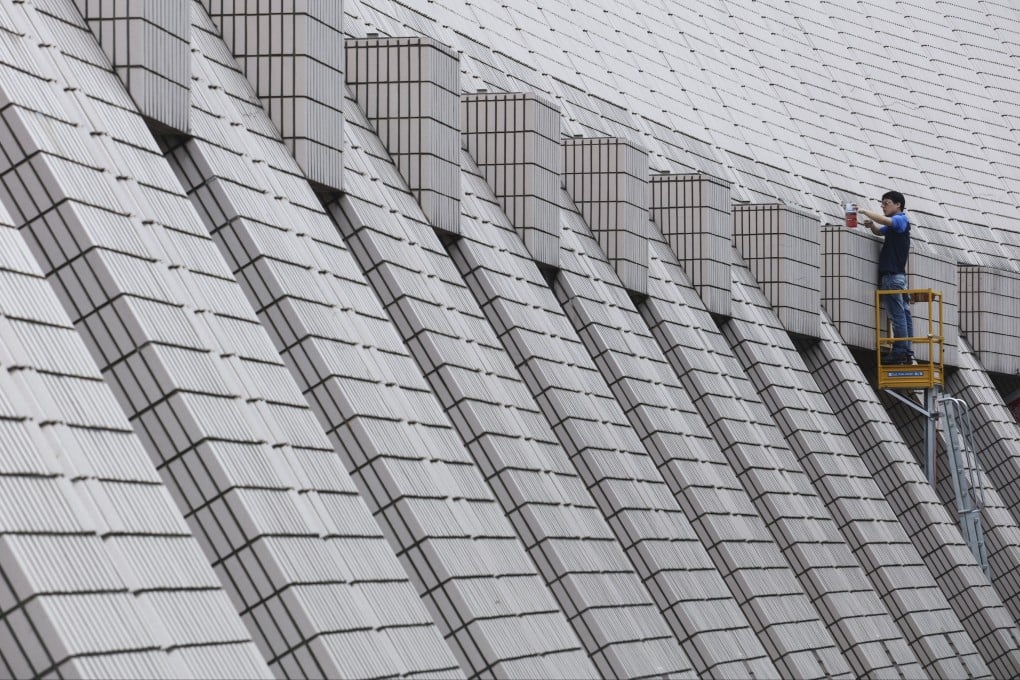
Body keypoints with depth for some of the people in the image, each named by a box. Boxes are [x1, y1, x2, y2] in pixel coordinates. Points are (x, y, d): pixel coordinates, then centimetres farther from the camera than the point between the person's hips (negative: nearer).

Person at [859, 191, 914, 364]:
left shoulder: (901, 220, -9)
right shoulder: (893, 224, 19)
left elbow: (883, 220, -27)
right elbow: (879, 231, 31)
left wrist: (864, 211, -16)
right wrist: (871, 225, 8)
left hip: (893, 275, -10)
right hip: (898, 274, 10)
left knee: (897, 314, -9)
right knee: (904, 314, 8)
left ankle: (899, 352, -10)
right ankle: (907, 353, 8)